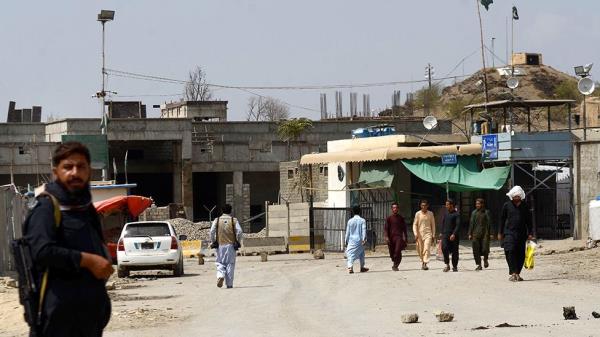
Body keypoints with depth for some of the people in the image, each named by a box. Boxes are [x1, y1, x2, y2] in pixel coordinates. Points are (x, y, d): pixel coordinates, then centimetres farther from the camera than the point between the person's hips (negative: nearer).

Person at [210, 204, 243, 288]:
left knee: (220, 263, 10)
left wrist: (213, 242, 5)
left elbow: (212, 231, -6)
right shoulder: (234, 220, 1)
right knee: (230, 264, 5)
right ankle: (229, 284, 3)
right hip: (231, 245, -1)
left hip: (220, 245, 1)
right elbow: (239, 232, -9)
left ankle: (220, 275, -18)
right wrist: (238, 242, 4)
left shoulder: (217, 220, 4)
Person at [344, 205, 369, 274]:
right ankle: (362, 267, 29)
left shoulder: (350, 221, 4)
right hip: (359, 240, 0)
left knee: (350, 254, -6)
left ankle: (350, 267, -27)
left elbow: (347, 232, 8)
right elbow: (364, 230, -11)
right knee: (361, 254, 19)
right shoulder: (362, 220, -1)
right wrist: (364, 239, -17)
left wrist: (346, 241, 17)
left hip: (351, 240, 0)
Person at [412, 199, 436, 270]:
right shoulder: (418, 214, 2)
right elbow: (415, 224, 2)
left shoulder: (430, 214, 5)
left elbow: (433, 225, 11)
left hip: (428, 233, -1)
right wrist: (415, 234, -10)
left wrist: (433, 235, 8)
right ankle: (422, 262, 27)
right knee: (420, 250, 7)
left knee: (426, 249, -16)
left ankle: (425, 264, -22)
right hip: (420, 234, 1)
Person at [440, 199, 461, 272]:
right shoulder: (445, 213, 12)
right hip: (445, 234, 4)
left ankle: (455, 266, 14)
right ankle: (447, 265, -8)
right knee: (444, 248, -16)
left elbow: (458, 225, -13)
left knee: (454, 251, 2)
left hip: (453, 236, -4)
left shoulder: (456, 214, -6)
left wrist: (454, 234, -22)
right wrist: (441, 232, 15)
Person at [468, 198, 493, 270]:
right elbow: (471, 223, 11)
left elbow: (489, 223, 1)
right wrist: (470, 234, 6)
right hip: (475, 234, 3)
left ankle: (485, 259, 23)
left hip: (485, 233, -3)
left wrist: (490, 234, -5)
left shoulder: (486, 212, 2)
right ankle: (479, 265, 7)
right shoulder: (474, 212, 10)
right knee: (476, 250, -1)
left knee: (485, 249, -7)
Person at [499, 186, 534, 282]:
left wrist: (530, 233, 7)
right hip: (509, 232, -3)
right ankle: (513, 273, -17)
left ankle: (517, 273, 13)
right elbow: (502, 219, 8)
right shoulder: (507, 205, 4)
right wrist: (500, 233, 6)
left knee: (521, 254, 2)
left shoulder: (525, 206, 9)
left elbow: (528, 221, 13)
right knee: (510, 252, -16)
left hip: (521, 234, 3)